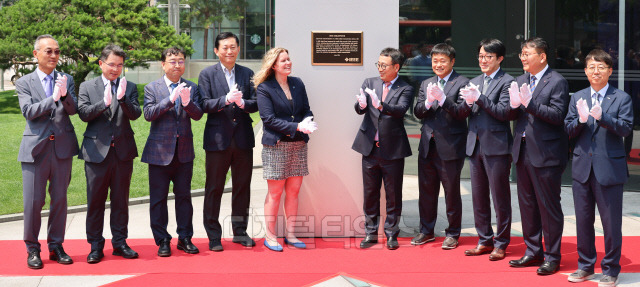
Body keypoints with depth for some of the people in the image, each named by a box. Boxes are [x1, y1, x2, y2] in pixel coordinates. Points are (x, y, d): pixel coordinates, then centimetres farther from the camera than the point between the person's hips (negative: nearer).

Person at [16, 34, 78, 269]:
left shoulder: (66, 80, 8)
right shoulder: (24, 83, 2)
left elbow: (73, 109, -4)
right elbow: (28, 111, -11)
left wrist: (65, 94, -25)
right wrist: (53, 98, -24)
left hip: (62, 147, 2)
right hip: (36, 148, -2)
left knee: (60, 199, 8)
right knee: (33, 201, 0)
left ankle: (56, 246, 19)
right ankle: (32, 249, 12)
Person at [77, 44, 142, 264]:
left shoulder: (129, 87, 7)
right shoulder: (87, 87, 6)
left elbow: (135, 114, -6)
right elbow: (83, 113, -8)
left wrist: (123, 98, -24)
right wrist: (104, 102, -24)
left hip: (123, 151, 1)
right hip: (96, 151, -1)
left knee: (121, 199, 8)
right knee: (95, 200, 3)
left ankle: (120, 242, 18)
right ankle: (95, 245, 12)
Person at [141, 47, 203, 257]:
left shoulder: (191, 88, 6)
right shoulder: (152, 88, 1)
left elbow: (198, 115, -5)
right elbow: (148, 114, -13)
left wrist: (187, 102, -26)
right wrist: (171, 99, -23)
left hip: (184, 150, 2)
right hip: (160, 150, -2)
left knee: (184, 196, 8)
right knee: (158, 198, 3)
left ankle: (185, 238, 18)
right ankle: (162, 240, 13)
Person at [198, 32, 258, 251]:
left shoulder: (248, 74, 10)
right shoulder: (207, 74, 2)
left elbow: (255, 104, 3)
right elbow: (204, 104, -8)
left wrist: (242, 102, -18)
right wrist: (226, 99, -22)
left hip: (243, 139, 3)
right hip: (218, 139, -3)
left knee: (242, 187, 9)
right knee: (214, 189, 2)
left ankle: (240, 232, 22)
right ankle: (214, 236, 10)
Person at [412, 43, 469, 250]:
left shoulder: (461, 83, -4)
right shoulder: (426, 84, 13)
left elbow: (463, 112, -15)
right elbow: (418, 112, 4)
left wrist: (442, 99, -25)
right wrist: (428, 102, -16)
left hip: (450, 147, -5)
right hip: (427, 147, 5)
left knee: (452, 193, 4)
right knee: (426, 191, 13)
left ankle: (452, 233, 16)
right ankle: (426, 231, 26)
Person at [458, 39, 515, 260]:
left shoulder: (507, 82, -5)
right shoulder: (474, 82, 16)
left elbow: (504, 112, -15)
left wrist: (479, 98, -21)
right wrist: (468, 103, -10)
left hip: (496, 146, -7)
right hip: (475, 145, 7)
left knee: (500, 197, 1)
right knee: (478, 197, 12)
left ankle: (500, 244, 11)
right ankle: (484, 240, 23)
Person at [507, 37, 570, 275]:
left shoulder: (557, 82, -9)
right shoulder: (521, 80, 13)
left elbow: (557, 115, -18)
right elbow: (512, 115, 9)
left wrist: (529, 103, -26)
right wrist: (513, 105, -13)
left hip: (545, 153, -7)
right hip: (523, 151, 7)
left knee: (549, 207, 0)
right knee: (527, 204, 15)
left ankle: (552, 257, 11)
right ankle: (533, 252, 27)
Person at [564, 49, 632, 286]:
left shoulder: (622, 99, -1)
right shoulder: (577, 98, 9)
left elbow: (626, 128, -14)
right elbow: (568, 130, 3)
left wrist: (602, 117, -29)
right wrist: (580, 120, -18)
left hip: (609, 168, -4)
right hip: (582, 167, 4)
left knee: (611, 222, 3)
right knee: (583, 220, 12)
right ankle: (585, 265, 26)